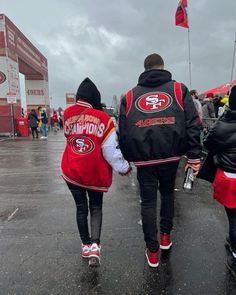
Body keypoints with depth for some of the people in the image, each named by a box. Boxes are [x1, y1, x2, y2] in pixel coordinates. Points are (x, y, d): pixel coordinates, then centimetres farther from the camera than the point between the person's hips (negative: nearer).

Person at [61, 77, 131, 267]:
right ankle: (95, 246, 3)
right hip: (96, 174, -2)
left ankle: (86, 245, 31)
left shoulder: (68, 114, -1)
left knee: (81, 208, 20)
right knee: (96, 208, 17)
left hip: (71, 172, 3)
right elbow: (111, 150, -11)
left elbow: (69, 137, 10)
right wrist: (124, 168, 1)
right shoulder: (102, 118, -11)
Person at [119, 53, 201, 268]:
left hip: (143, 158, 0)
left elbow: (123, 131, 8)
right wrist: (194, 156, 2)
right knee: (167, 193, 23)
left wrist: (127, 159, 14)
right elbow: (192, 125, -1)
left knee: (148, 201, 11)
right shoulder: (179, 89, 7)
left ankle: (153, 252, 18)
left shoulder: (130, 95, 11)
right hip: (170, 155, 1)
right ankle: (165, 237, 36)